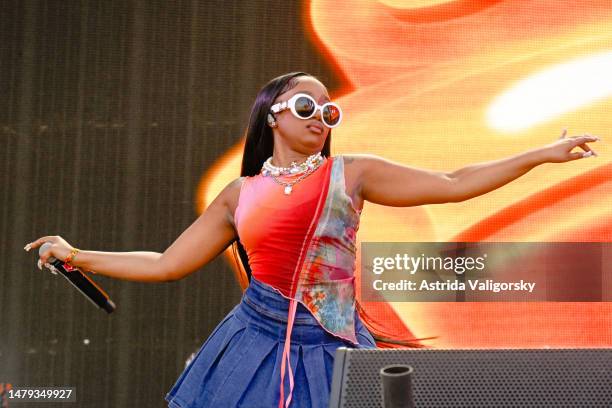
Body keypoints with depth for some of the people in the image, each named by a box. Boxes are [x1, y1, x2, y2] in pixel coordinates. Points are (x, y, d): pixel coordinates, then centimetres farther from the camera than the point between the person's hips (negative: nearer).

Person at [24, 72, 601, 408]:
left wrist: (543, 155, 0)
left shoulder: (351, 173, 6)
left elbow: (453, 185, 3)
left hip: (327, 350, -1)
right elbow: (166, 264, 14)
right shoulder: (240, 194, 10)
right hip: (255, 343, 1)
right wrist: (77, 256, 13)